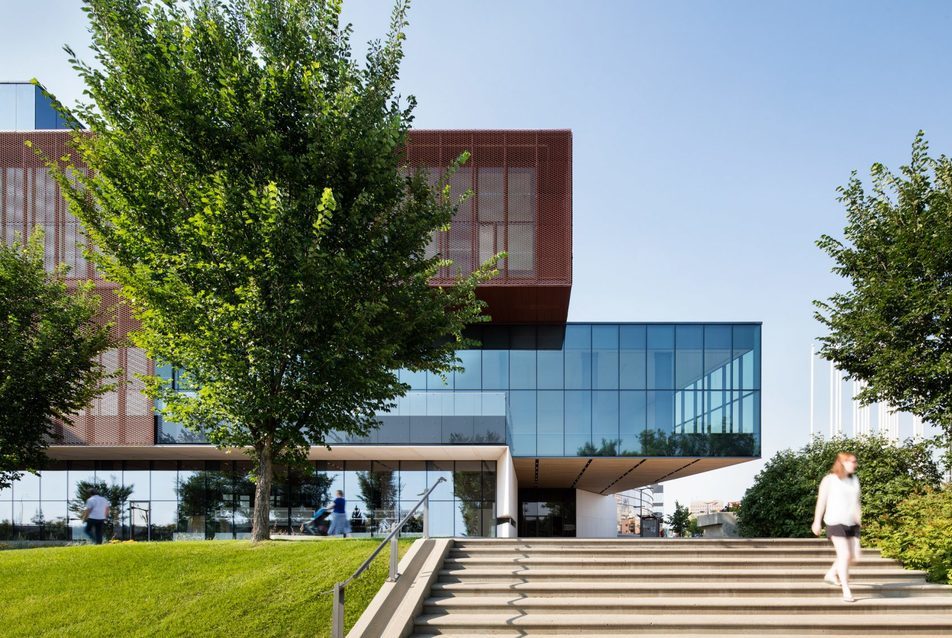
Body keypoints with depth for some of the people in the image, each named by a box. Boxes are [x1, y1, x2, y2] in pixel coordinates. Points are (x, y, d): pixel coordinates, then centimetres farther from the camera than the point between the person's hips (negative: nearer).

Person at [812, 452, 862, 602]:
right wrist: (817, 522, -4)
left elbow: (857, 501, 17)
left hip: (852, 523, 7)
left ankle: (831, 574, 30)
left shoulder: (854, 479, 12)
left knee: (853, 555, 6)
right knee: (844, 554, -13)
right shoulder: (829, 480, -5)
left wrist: (858, 516, 2)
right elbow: (821, 501, -4)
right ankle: (846, 591, -8)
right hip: (836, 522, -7)